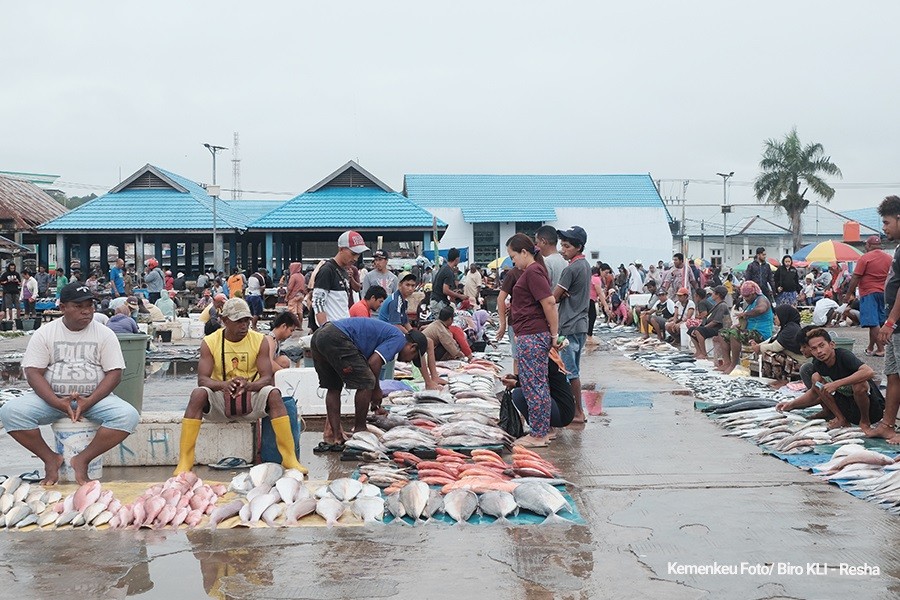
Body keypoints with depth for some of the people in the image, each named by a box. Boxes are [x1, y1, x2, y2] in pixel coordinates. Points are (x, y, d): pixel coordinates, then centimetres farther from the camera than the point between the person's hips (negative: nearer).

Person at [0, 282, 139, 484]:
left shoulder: (105, 334, 1)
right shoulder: (44, 333, 2)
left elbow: (114, 373, -4)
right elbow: (33, 373, -5)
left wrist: (88, 402, -20)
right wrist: (58, 403, -21)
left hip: (94, 398, 0)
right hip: (51, 398, 1)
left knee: (128, 415, -30)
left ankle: (82, 460, -20)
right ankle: (50, 459, -11)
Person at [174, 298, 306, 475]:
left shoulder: (260, 341, -5)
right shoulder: (209, 342, -5)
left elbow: (267, 378, -12)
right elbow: (202, 380, -14)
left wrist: (248, 385, -35)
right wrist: (223, 385, -36)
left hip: (251, 399, 0)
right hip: (220, 401, 0)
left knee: (274, 393, -30)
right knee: (198, 394, -30)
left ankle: (290, 458, -27)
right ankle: (184, 461, -29)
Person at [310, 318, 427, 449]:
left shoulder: (388, 332, 31)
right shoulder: (398, 338, 3)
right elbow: (373, 363, -10)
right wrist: (376, 389, 6)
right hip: (337, 338, -10)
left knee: (333, 388, 18)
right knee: (366, 383, -2)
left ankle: (334, 437, 15)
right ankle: (360, 430, 9)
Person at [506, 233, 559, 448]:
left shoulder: (532, 272, -14)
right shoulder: (532, 271, 18)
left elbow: (549, 302, -22)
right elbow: (547, 302, 23)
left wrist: (554, 335, -17)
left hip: (532, 337, -11)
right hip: (533, 335, 11)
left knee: (533, 386, -5)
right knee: (539, 385, 15)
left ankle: (538, 435, 1)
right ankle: (542, 431, 22)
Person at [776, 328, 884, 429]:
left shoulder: (844, 355, -22)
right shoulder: (818, 364, -2)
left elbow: (869, 372, -41)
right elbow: (814, 393, 14)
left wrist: (837, 384, -40)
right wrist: (791, 404, 1)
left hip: (874, 409, -6)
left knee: (859, 384, -36)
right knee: (816, 378, -3)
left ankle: (865, 421, -9)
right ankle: (841, 419, 1)